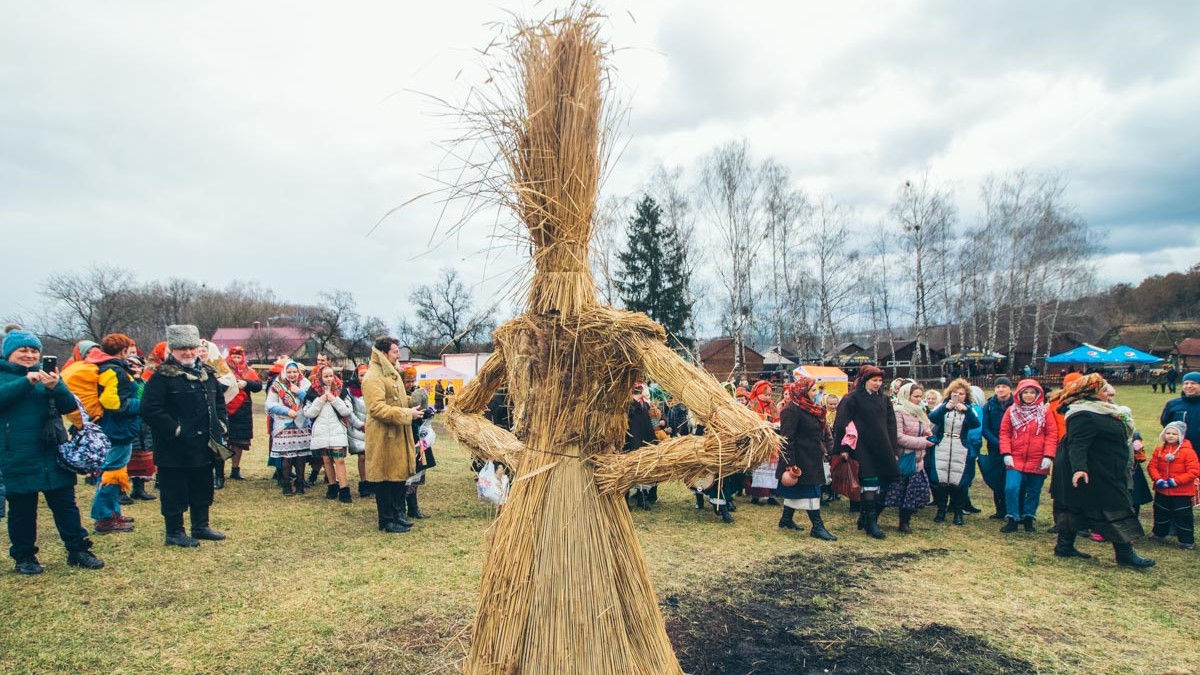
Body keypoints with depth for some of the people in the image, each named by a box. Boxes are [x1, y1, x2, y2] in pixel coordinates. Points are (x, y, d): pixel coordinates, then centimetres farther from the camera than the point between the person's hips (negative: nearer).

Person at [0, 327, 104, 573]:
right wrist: (26, 381, -30)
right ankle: (24, 556, 22)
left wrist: (55, 387, -19)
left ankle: (78, 550, 15)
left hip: (53, 452, 3)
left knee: (65, 503, 7)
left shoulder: (47, 374, 9)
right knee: (21, 507, 8)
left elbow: (69, 406, -1)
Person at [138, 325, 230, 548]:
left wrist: (222, 424, 6)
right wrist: (174, 429, -19)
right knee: (174, 491, 4)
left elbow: (220, 402, 20)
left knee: (202, 488, 16)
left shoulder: (208, 374, 10)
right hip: (175, 448, -7)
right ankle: (174, 532, 16)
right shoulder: (162, 376, -11)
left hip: (204, 446, 7)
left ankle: (201, 526, 29)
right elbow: (150, 409, -18)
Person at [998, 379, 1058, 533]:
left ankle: (1028, 519, 27)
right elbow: (1004, 433, 3)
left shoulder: (1045, 412, 2)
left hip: (1037, 461, 0)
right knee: (1011, 488, -11)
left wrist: (1048, 456, -10)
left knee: (1033, 492, 10)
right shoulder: (1011, 411, 3)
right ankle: (1012, 519, 2)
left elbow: (1052, 435, -2)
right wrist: (1006, 453, -7)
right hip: (1015, 459, 0)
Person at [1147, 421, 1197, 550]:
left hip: (1181, 492, -5)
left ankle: (1187, 541, 17)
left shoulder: (1188, 451, -14)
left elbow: (1194, 471, -17)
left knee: (1183, 516, 4)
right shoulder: (1159, 449, 0)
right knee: (1160, 513, 20)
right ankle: (1159, 534, 38)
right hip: (1162, 490, 5)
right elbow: (1152, 466, 2)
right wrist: (1158, 479, -14)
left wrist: (1176, 481, -21)